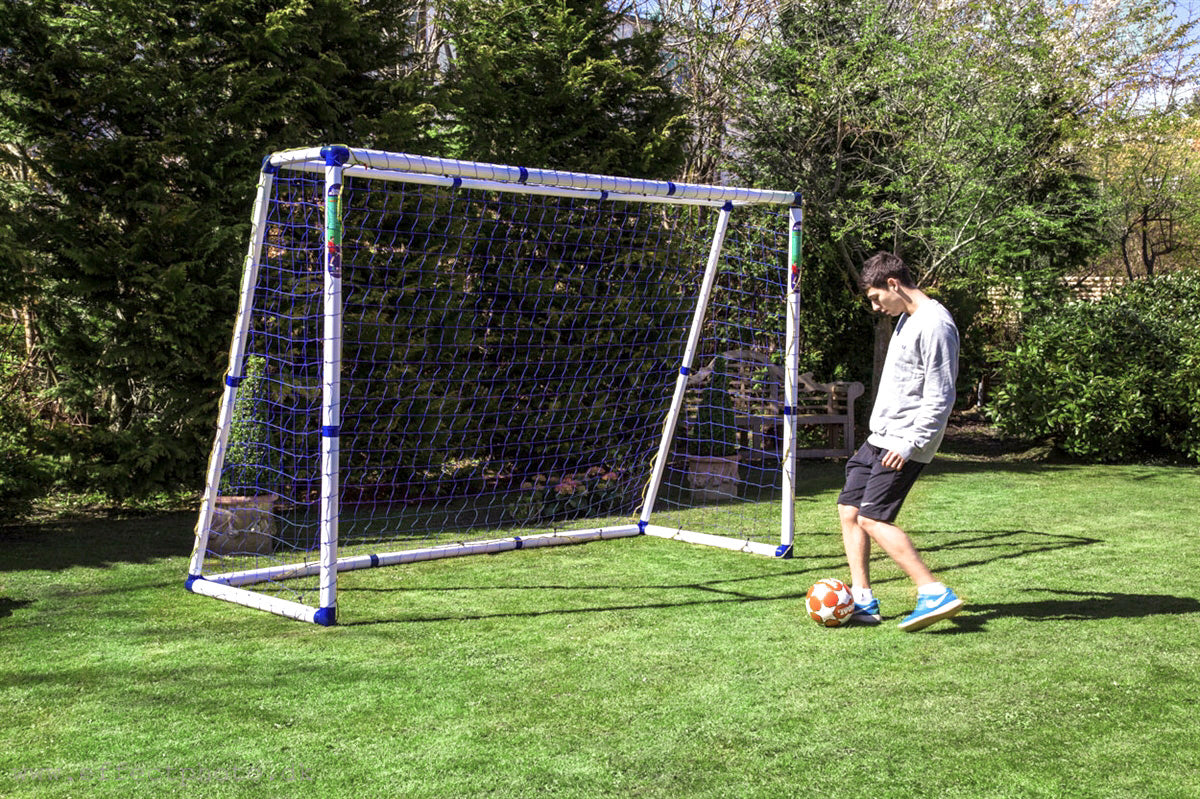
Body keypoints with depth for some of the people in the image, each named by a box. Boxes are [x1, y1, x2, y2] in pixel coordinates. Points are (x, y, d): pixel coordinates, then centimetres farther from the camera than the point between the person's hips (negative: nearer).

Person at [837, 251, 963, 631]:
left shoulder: (934, 325, -17)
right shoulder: (906, 318, 15)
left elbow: (941, 397, -21)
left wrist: (909, 443, -24)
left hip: (904, 444, -10)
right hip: (880, 438, 10)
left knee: (872, 518, -16)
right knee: (849, 510, 6)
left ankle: (936, 594, -14)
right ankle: (862, 601, 10)